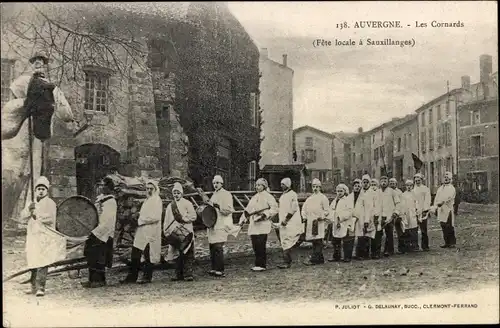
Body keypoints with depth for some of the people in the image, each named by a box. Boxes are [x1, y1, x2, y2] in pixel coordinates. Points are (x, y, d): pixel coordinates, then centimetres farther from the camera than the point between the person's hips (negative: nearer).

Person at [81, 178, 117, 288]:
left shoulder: (111, 202, -15)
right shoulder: (99, 198, 11)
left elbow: (107, 223, -21)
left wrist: (95, 233, -22)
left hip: (103, 235, -8)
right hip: (94, 234, 8)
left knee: (98, 258, -2)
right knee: (91, 257, 12)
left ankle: (100, 280, 10)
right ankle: (92, 279, 22)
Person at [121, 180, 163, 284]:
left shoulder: (157, 200, -8)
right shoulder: (147, 200, 20)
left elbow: (155, 217, -18)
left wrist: (141, 220, -13)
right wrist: (139, 216, 10)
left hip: (150, 232, -9)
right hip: (141, 232, 9)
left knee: (148, 256, -3)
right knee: (135, 255, 7)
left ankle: (147, 277, 6)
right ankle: (132, 277, 13)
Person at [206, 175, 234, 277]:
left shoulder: (226, 194, -5)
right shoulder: (214, 195, 21)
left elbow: (229, 210, -15)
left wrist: (219, 207, -26)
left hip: (222, 225, -9)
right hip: (212, 225, 9)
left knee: (218, 247, -14)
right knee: (212, 247, 9)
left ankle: (221, 270, -11)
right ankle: (214, 269, 17)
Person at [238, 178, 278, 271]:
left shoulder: (268, 196, 0)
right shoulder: (254, 198, 21)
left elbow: (274, 209, -10)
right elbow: (248, 209, 21)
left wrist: (265, 214, -19)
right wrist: (242, 220, 11)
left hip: (263, 224, -7)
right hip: (253, 225, 7)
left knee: (260, 245, -10)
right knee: (255, 245, 6)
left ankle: (262, 265, -4)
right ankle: (258, 264, 15)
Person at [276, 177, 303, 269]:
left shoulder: (292, 194, -9)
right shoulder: (282, 195, 18)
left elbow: (293, 209, -16)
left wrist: (286, 220, -18)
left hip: (291, 223, -9)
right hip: (283, 223, 9)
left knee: (287, 242, -13)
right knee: (285, 243, 9)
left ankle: (286, 262, -13)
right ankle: (288, 261, 15)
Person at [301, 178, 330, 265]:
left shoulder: (323, 198, 3)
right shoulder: (309, 198, 20)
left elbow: (327, 210, 0)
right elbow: (304, 208, 21)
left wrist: (322, 217, -14)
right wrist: (304, 217, 6)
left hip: (318, 222, -6)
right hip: (310, 222, 6)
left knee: (317, 241, -10)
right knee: (314, 242, 8)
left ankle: (314, 259, -14)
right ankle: (320, 259, 16)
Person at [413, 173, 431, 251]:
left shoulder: (426, 189, 8)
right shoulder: (412, 189, 15)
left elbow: (427, 200, 1)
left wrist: (425, 210, -9)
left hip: (422, 212, -2)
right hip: (414, 212, 2)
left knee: (424, 230, -4)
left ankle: (425, 246, 2)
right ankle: (415, 245, 5)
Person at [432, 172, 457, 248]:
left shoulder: (451, 188, -1)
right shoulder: (440, 188, 19)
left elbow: (448, 197, -17)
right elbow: (436, 198, 13)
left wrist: (441, 202, -31)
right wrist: (435, 207, 0)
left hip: (448, 210, -6)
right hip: (440, 210, 6)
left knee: (449, 227, -6)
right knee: (443, 227, 8)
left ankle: (452, 243, 0)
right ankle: (447, 243, 14)